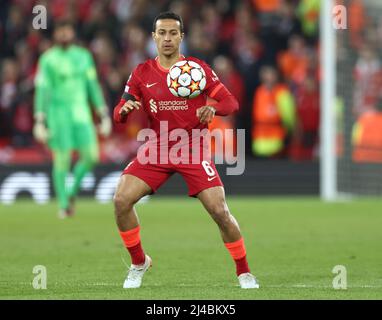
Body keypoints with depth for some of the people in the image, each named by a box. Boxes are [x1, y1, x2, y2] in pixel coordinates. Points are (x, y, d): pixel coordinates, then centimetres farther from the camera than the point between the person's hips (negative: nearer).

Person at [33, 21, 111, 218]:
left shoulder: (83, 56, 10)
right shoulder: (48, 59, -3)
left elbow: (93, 86, 12)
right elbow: (42, 90, -6)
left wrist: (104, 116, 8)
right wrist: (39, 121, -13)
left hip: (81, 112, 4)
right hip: (58, 111, -4)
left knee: (91, 155, -8)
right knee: (62, 159, -6)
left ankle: (73, 191, 15)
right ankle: (63, 204, 7)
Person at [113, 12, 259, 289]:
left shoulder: (198, 69, -3)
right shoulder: (142, 73, 3)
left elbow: (231, 102, -5)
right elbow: (118, 115, 4)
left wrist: (213, 109, -27)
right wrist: (125, 109, -21)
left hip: (193, 151, -2)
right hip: (157, 150, 2)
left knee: (220, 211, -13)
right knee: (121, 200, -15)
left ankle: (244, 272, 7)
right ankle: (139, 263, 7)